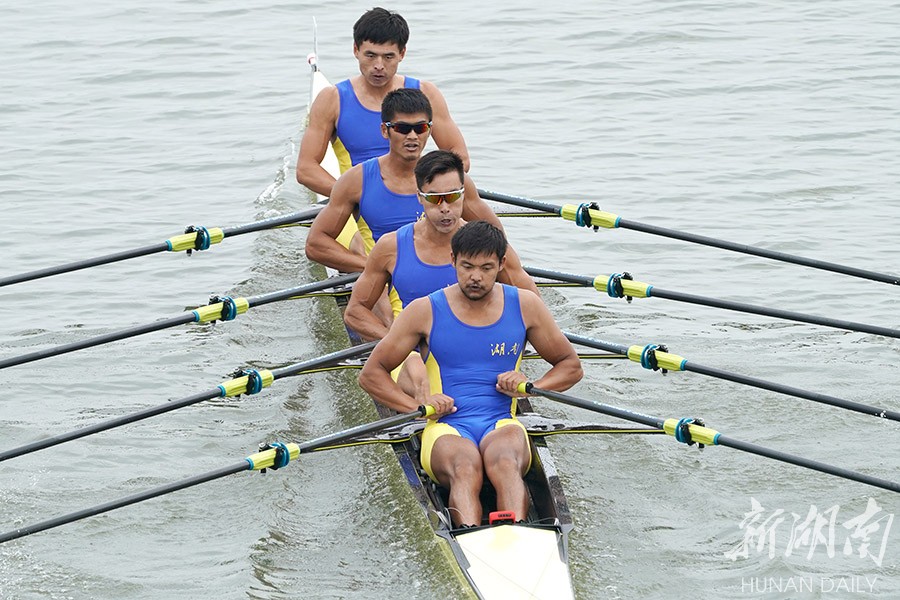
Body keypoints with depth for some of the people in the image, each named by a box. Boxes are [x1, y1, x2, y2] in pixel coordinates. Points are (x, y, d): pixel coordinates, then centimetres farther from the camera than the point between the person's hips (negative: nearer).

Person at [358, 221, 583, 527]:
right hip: (445, 427, -1)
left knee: (505, 464, -38)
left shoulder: (524, 306, 11)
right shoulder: (425, 311, 7)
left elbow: (571, 366, 22)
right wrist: (416, 405, -5)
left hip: (501, 424, 1)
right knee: (465, 470, -38)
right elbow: (370, 374, 11)